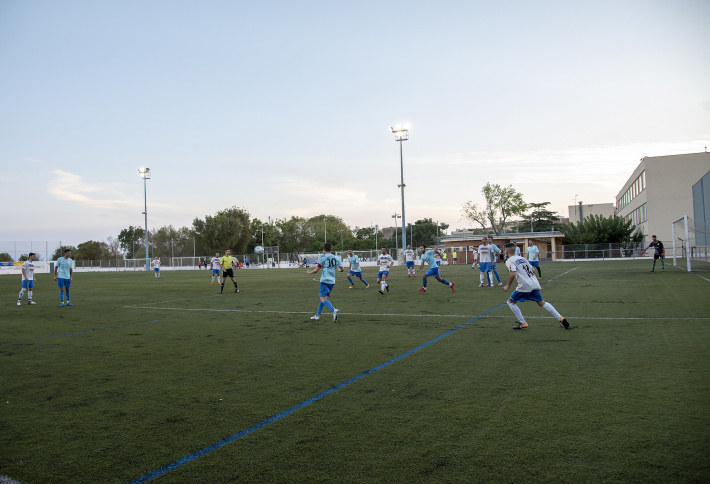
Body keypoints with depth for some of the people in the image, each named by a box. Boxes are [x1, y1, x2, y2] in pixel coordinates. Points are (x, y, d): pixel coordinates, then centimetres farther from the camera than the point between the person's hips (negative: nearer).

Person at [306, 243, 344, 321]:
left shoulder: (322, 257, -3)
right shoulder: (336, 258, 11)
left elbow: (316, 270, -5)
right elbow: (342, 269, 10)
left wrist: (309, 272, 13)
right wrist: (339, 269, 33)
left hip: (325, 280, -6)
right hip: (332, 281, 6)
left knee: (323, 299, -12)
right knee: (323, 298, 17)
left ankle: (334, 310, -36)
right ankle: (317, 316, 22)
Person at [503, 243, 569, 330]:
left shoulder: (509, 261, -4)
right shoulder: (522, 258, 19)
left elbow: (513, 274, -19)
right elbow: (533, 271, 20)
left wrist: (507, 286, -8)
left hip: (524, 286, -7)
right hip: (534, 284, 7)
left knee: (510, 302, 7)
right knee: (542, 303, 18)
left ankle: (522, 323, 4)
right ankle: (561, 318, 11)